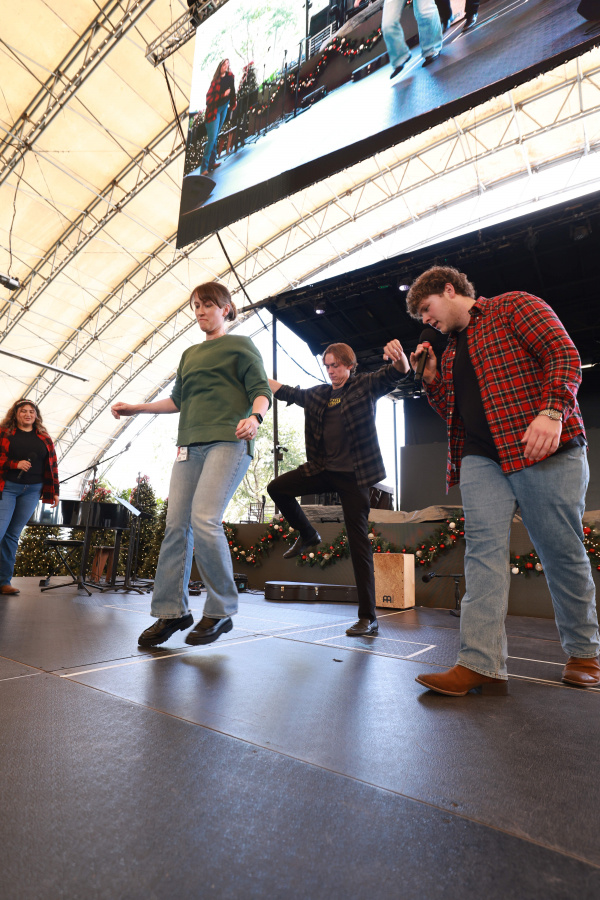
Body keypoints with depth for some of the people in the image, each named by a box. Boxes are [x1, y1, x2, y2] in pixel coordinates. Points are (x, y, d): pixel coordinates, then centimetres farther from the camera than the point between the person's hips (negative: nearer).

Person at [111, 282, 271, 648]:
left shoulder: (240, 345, 9)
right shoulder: (190, 354, 28)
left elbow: (261, 391, -2)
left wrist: (254, 417, -22)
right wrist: (137, 408, 27)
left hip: (228, 441, -7)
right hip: (190, 445, 7)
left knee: (204, 519, -21)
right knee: (176, 525, 0)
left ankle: (221, 611, -6)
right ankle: (172, 612, 9)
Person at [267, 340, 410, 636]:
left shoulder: (365, 386, -1)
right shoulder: (318, 394, 14)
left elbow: (397, 373, -16)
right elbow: (286, 391, 22)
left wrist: (399, 357, -39)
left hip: (353, 474, -5)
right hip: (322, 468, 5)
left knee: (358, 542, -4)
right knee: (277, 488, -1)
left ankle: (368, 617, 4)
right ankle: (308, 535, 21)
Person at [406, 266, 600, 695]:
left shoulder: (514, 306, 6)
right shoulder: (452, 351, 24)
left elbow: (564, 355, -6)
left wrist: (552, 411, -21)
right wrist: (432, 379, 13)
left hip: (545, 450, -5)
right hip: (481, 458, 6)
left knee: (562, 551, 3)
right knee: (484, 548, -8)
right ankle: (481, 663, -9)